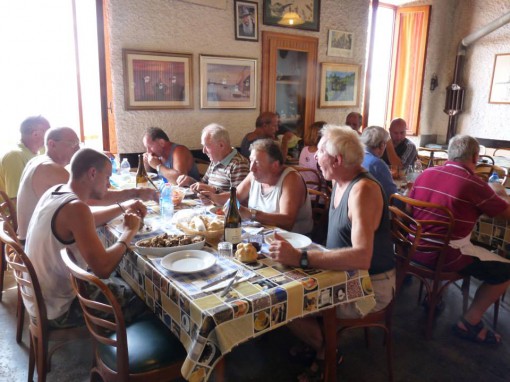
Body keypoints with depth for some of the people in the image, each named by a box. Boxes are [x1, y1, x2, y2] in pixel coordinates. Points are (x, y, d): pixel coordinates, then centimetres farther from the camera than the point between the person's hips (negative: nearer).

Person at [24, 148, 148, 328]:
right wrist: (129, 231, -21)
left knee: (120, 283, 23)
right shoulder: (75, 207, -30)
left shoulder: (56, 190, -1)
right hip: (57, 309, -9)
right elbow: (103, 268, -36)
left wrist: (123, 207, 8)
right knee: (138, 295, 7)